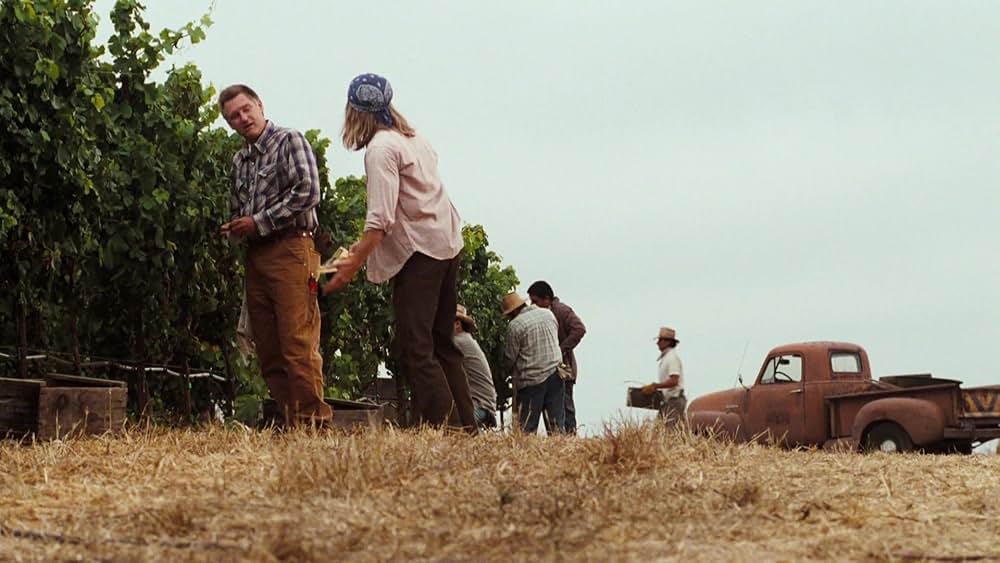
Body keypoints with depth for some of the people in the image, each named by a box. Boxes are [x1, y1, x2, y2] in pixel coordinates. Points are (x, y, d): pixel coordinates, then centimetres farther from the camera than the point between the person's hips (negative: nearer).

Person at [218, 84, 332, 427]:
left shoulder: (289, 141, 0)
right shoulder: (239, 160, 21)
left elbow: (308, 192, -12)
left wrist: (259, 223, -10)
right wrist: (234, 228, 6)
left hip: (290, 248, -7)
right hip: (255, 255, 8)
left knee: (298, 344, -14)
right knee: (268, 349, 4)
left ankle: (313, 421, -14)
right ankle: (289, 421, 6)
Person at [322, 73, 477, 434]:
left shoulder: (380, 148, -13)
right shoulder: (414, 139, 14)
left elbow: (381, 219, -22)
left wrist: (351, 267, -23)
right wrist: (364, 247, 22)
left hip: (418, 252, -9)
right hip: (448, 245, 9)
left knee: (413, 349, -8)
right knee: (441, 344, 15)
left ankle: (446, 429, -14)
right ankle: (465, 428, 14)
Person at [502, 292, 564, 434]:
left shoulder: (515, 325, -11)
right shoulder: (548, 314, 6)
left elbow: (509, 358, -5)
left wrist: (511, 370, 15)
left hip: (531, 379, -5)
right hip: (555, 374, 5)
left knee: (527, 426, 1)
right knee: (557, 420, 7)